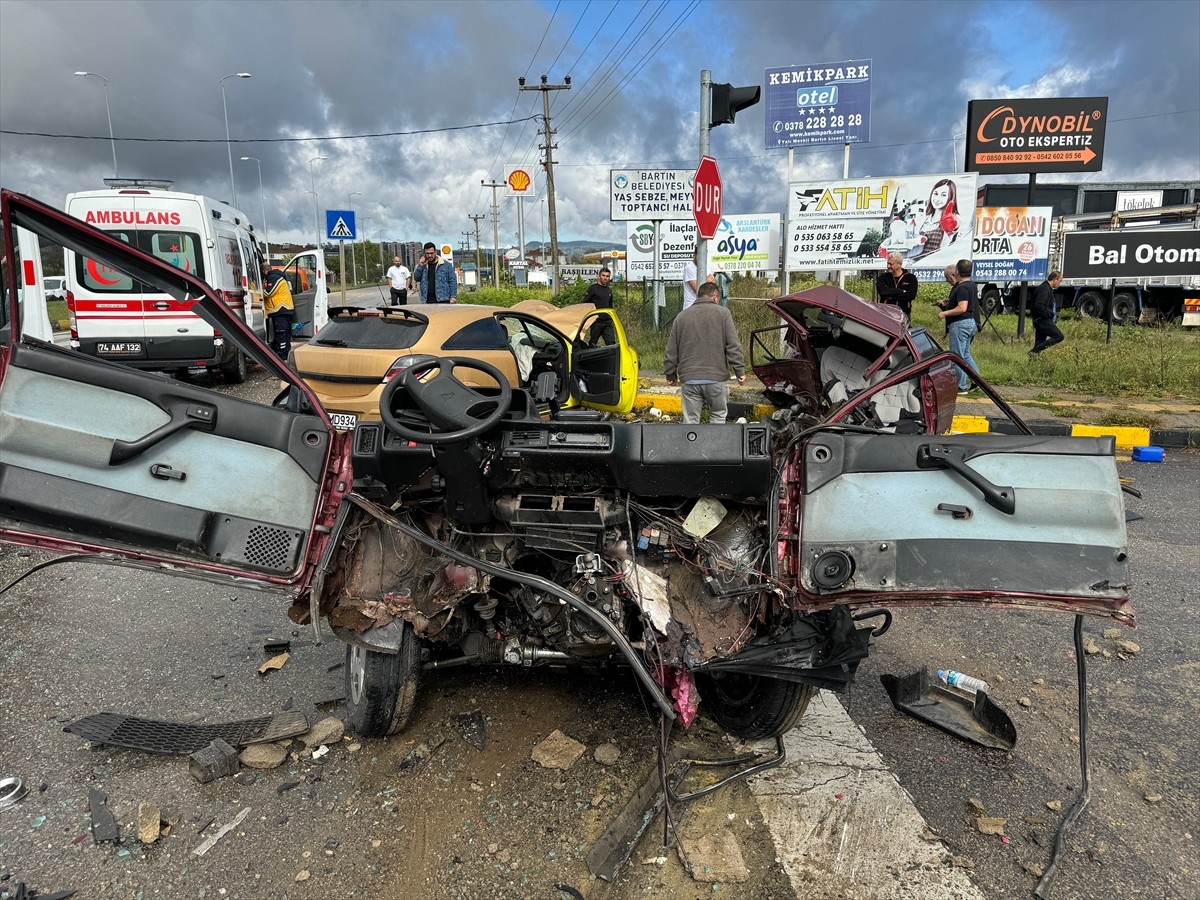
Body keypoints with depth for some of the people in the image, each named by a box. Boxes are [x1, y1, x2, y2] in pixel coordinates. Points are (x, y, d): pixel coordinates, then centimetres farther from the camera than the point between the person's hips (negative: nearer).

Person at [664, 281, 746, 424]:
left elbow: (671, 351, 12)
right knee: (718, 416, 14)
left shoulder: (681, 316, 11)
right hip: (716, 378, -2)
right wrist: (740, 371, 0)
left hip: (689, 379, 2)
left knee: (690, 420, 7)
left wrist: (670, 375, 23)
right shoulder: (722, 313, 2)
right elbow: (733, 346, -5)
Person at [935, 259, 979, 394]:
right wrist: (949, 303, 23)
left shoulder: (962, 288, -18)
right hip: (971, 323, 10)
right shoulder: (972, 285, 14)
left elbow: (962, 308, -27)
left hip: (960, 324, -10)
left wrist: (944, 313, -18)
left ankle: (961, 387, 2)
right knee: (965, 355, 19)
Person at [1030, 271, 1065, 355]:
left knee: (1039, 343, 9)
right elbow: (1038, 306, -26)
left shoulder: (1048, 288, 20)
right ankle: (1035, 351, -16)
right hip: (1042, 320, -11)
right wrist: (1050, 313, -15)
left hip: (1044, 320, 11)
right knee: (1059, 336, -13)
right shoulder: (1044, 289, -15)